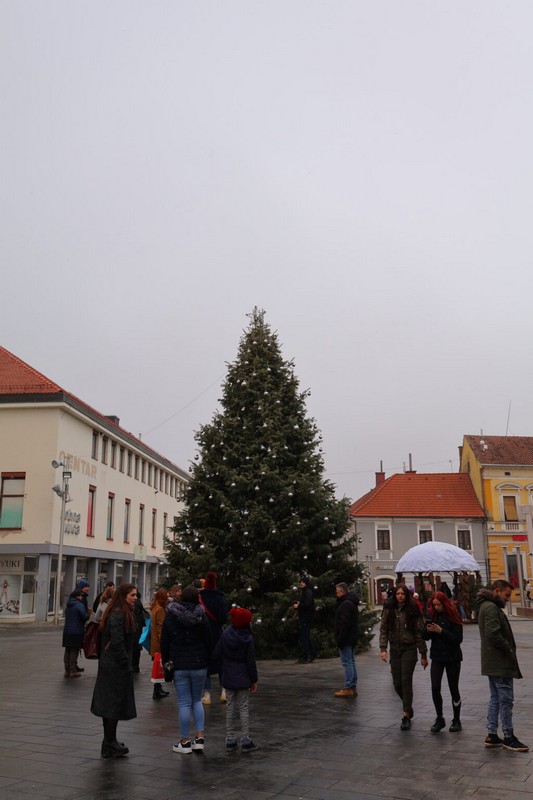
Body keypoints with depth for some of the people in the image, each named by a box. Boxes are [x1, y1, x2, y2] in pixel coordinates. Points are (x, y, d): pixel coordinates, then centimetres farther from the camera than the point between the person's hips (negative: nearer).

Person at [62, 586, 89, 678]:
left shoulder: (68, 606, 12)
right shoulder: (79, 605, -14)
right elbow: (85, 617, -22)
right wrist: (88, 613, 0)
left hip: (67, 631, 7)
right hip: (77, 631, -7)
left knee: (68, 651, 12)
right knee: (74, 651, -2)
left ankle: (67, 670, 17)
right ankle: (73, 671, 1)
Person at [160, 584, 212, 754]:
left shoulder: (170, 616, -3)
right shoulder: (201, 617, -5)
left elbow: (164, 641, 1)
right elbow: (208, 641, -2)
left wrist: (166, 661, 10)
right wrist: (209, 661, 9)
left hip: (179, 665, -1)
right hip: (199, 665, 1)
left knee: (184, 703, 6)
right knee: (197, 700, 17)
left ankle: (185, 741, 11)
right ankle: (200, 737, 10)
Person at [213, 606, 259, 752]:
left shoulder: (225, 635, -4)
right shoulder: (248, 639, -13)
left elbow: (216, 655, -2)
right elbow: (251, 662, -9)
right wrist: (254, 680, 0)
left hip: (228, 678, 3)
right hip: (243, 679, -3)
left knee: (230, 707, 12)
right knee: (244, 708, 5)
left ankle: (230, 740, 17)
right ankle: (245, 741, 7)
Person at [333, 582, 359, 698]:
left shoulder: (346, 604, -18)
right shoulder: (352, 603, 15)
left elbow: (344, 624, -23)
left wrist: (340, 639, -20)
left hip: (346, 638, -10)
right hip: (352, 638, 10)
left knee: (347, 663, -6)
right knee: (351, 662, 14)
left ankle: (348, 688, -4)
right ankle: (353, 688, 19)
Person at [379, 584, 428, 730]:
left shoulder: (412, 610, -5)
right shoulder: (389, 610, 2)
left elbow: (419, 633, -3)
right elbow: (383, 629, 2)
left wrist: (423, 655, -2)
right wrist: (383, 648, -10)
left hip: (409, 649, -3)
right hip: (395, 649, 3)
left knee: (406, 681, -9)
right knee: (397, 683, 5)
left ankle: (406, 716, -3)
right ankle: (408, 706, 32)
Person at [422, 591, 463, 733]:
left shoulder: (453, 617, -9)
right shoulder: (433, 616, 3)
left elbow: (458, 639, -17)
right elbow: (425, 637, 6)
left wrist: (441, 631, -25)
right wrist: (427, 630, -16)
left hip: (452, 658, -3)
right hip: (437, 657, 3)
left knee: (454, 689, 7)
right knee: (435, 688, -6)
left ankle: (456, 720, 23)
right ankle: (439, 719, 10)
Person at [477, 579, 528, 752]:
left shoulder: (487, 606, 17)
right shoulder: (491, 608, -17)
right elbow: (493, 634, -26)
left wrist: (508, 649, 10)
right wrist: (509, 649, -13)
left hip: (492, 663, 11)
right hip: (500, 663, -11)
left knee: (496, 698, 15)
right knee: (506, 699, -3)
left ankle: (492, 735, 20)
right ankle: (508, 737, 5)